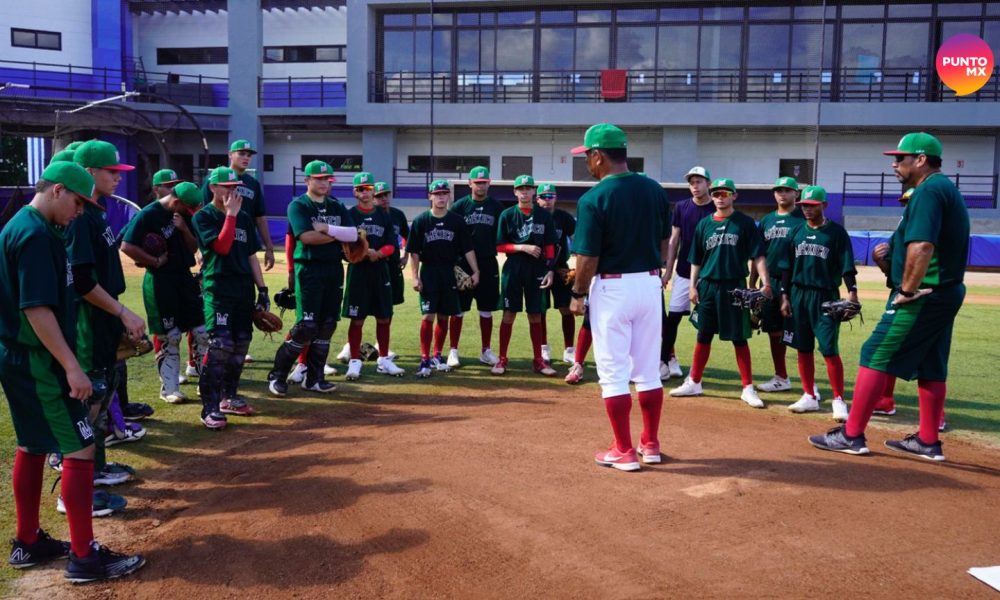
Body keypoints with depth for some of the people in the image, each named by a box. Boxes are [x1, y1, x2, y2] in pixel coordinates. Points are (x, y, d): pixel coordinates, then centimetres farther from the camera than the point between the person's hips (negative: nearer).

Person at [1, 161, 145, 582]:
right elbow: (37, 309, -25)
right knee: (80, 448, -6)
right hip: (38, 361, -11)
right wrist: (71, 367, -24)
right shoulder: (35, 234, -19)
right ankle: (84, 556, 1)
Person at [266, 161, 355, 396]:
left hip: (335, 270, 6)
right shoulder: (298, 206, -3)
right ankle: (277, 375, 3)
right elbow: (307, 236, -18)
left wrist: (326, 228, -13)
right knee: (306, 326, -10)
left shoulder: (337, 206, 13)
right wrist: (339, 235, -9)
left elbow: (353, 234, -1)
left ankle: (313, 378, 15)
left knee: (327, 326, 6)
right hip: (309, 270, -6)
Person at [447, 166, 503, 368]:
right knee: (458, 309, 1)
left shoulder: (496, 206, 6)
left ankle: (486, 351, 18)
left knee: (487, 310, 8)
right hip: (463, 263, -2)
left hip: (488, 264, 2)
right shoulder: (460, 205, 1)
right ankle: (453, 351, 9)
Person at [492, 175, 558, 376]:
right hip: (513, 269, -1)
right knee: (509, 314, 2)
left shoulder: (544, 215, 4)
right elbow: (500, 246, -1)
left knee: (536, 315, 7)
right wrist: (523, 247, -14)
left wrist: (550, 269, -4)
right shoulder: (507, 215, 1)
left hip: (537, 270, 1)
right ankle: (502, 359, 9)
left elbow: (550, 246, 5)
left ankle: (538, 360, 15)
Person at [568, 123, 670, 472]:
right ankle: (651, 445, 23)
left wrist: (578, 294, -2)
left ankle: (624, 452, 8)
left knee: (614, 372, 3)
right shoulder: (655, 190, 3)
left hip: (612, 287, -6)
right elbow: (664, 242, 10)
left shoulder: (594, 198, -15)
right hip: (650, 284, 6)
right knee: (648, 369, 14)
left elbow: (588, 257, -15)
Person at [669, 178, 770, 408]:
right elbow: (696, 260, 12)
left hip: (735, 286, -3)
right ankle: (694, 383, 19)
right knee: (703, 335, 9)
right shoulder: (704, 224, 8)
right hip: (708, 286, 3)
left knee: (739, 338, 2)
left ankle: (748, 388, 9)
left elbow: (757, 256, -5)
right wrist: (693, 286, 4)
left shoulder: (745, 223, -1)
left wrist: (765, 283, -15)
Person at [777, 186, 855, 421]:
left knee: (829, 349, -8)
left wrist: (852, 291, -19)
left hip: (826, 296, -4)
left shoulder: (836, 232, -2)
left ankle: (838, 400, -1)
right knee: (803, 348, 8)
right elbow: (786, 267, 11)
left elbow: (847, 266, -6)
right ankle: (809, 397, 18)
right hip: (798, 294, 4)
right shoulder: (796, 232, 10)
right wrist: (785, 296, 6)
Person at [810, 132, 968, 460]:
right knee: (931, 368, 13)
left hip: (923, 296, -10)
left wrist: (907, 290, -21)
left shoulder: (928, 190, -15)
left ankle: (851, 435, -4)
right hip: (947, 293, 10)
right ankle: (928, 442, 20)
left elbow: (922, 246, -27)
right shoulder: (949, 190, 18)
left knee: (875, 357, -7)